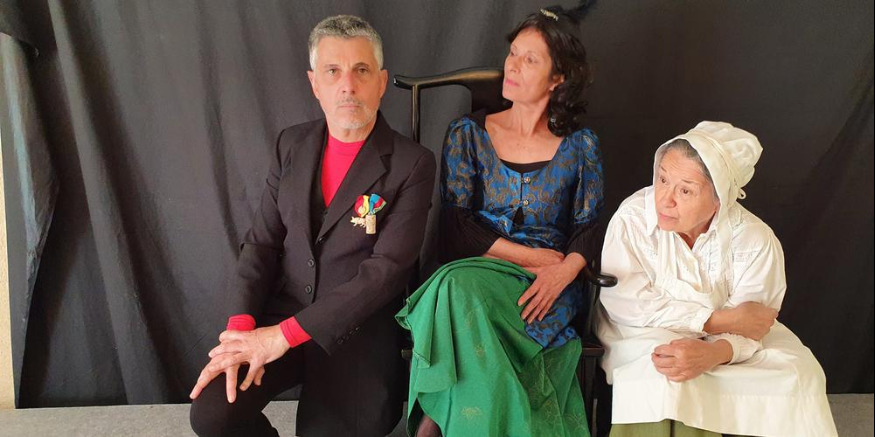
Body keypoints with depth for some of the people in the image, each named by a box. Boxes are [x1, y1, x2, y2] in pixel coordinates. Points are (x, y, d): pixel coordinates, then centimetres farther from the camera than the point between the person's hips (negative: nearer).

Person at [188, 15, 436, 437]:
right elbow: (261, 242, 4)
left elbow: (386, 270, -16)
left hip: (357, 331, -3)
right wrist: (240, 328, -12)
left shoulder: (412, 164, -10)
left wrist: (284, 335, -19)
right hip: (278, 316, 3)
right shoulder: (291, 145, 5)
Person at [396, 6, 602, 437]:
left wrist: (563, 272, -17)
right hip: (476, 270, 1)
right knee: (457, 287, -37)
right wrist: (530, 256, -8)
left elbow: (588, 228, 5)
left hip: (549, 287, -1)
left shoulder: (580, 145, 11)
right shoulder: (468, 133, 9)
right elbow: (456, 223, 0)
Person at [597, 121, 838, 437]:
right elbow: (626, 304, -23)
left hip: (724, 347, 3)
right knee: (658, 376, -33)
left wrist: (713, 353, -42)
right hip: (648, 337, -3)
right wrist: (720, 319, -24)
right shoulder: (632, 218, -20)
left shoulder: (756, 241, -15)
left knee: (798, 375, -16)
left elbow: (749, 328, -18)